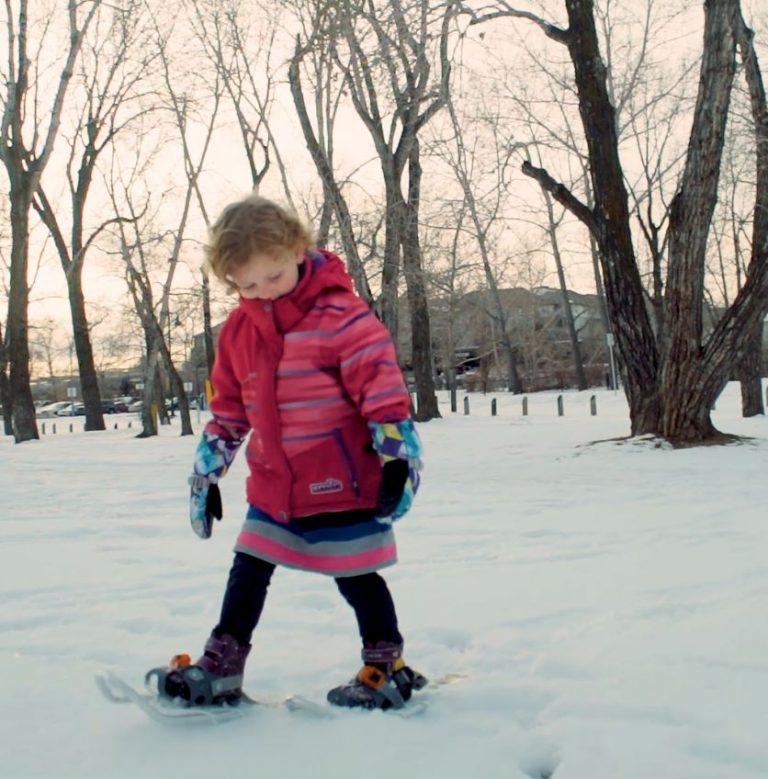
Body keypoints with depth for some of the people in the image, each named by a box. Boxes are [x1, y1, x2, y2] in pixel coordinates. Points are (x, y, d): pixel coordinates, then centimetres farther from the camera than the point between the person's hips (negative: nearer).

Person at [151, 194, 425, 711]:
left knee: (356, 577, 5)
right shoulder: (239, 330, 4)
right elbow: (228, 409, 13)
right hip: (273, 486, 6)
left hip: (342, 482, -6)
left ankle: (387, 669, 23)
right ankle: (221, 667, 24)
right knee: (248, 571, 12)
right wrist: (207, 474, 15)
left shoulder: (338, 314, -16)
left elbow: (382, 384, -17)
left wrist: (398, 453, -22)